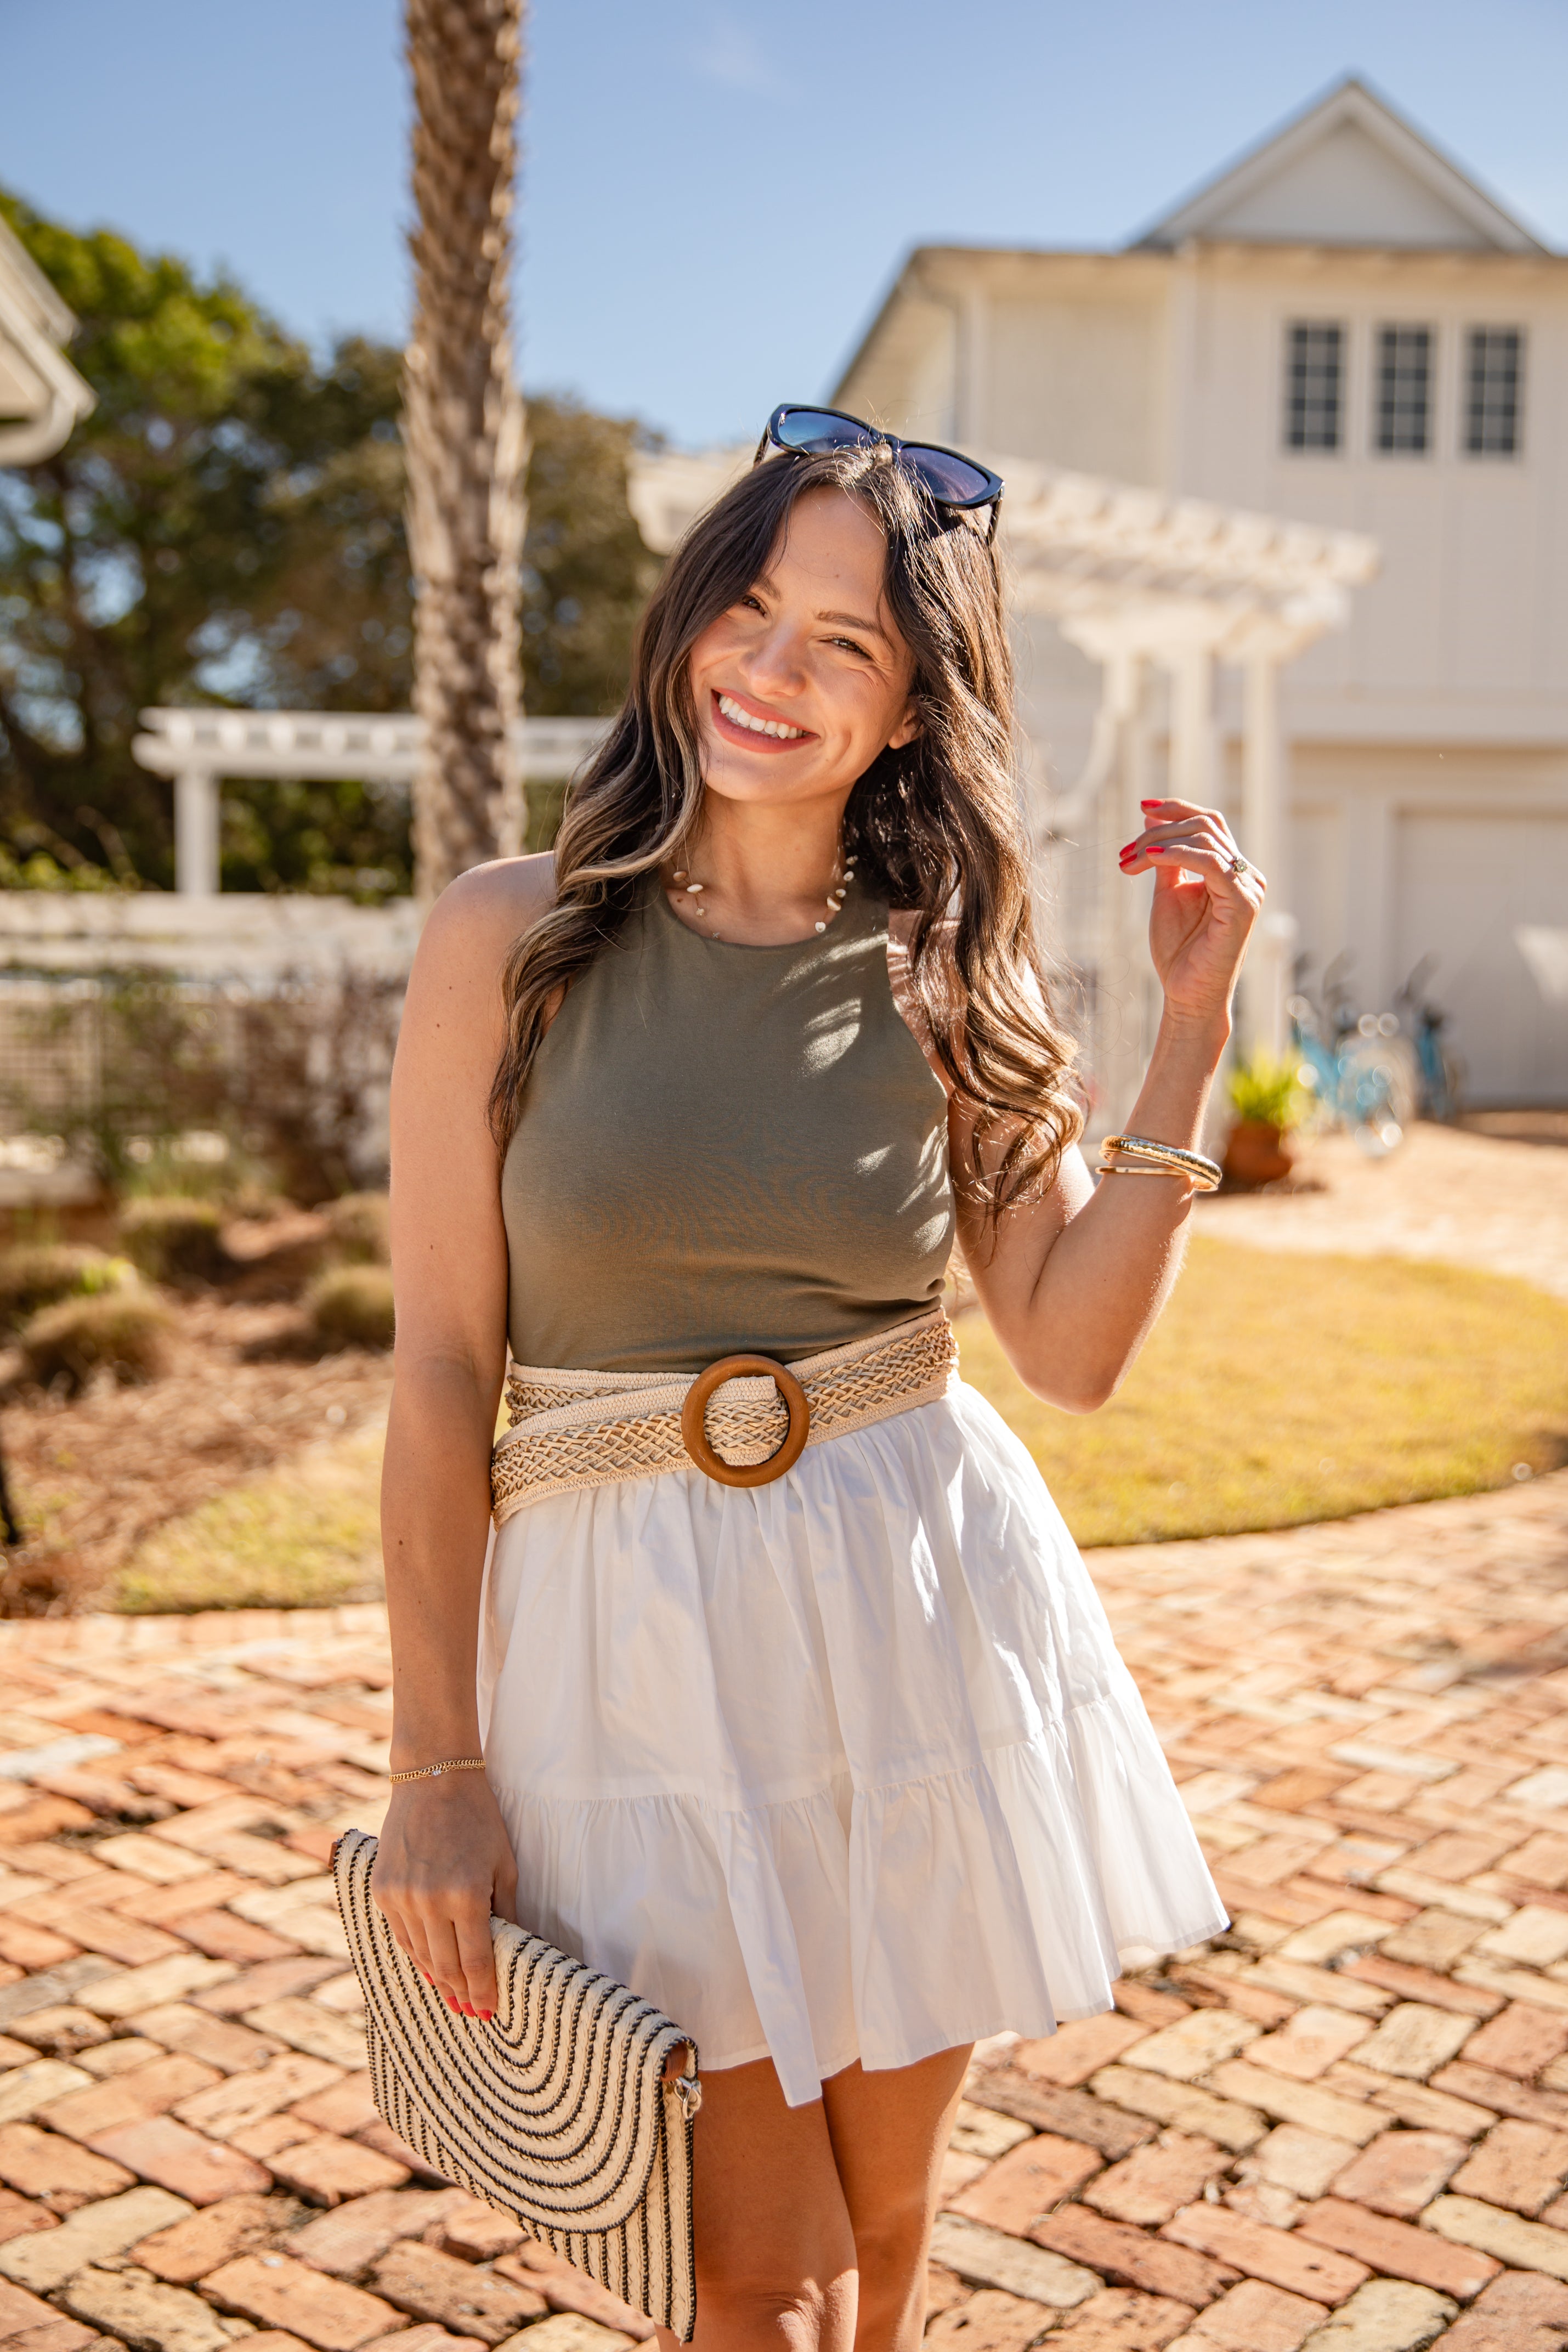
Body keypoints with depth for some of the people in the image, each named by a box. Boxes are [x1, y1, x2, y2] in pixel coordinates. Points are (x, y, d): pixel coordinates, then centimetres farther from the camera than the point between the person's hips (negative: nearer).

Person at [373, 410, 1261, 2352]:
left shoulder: (949, 975, 2)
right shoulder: (513, 938, -6)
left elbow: (1072, 1349, -2)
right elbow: (441, 1371, -6)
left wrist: (1192, 1028, -7)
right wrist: (436, 1768, -6)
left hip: (920, 1608, 2)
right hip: (634, 1626, -2)